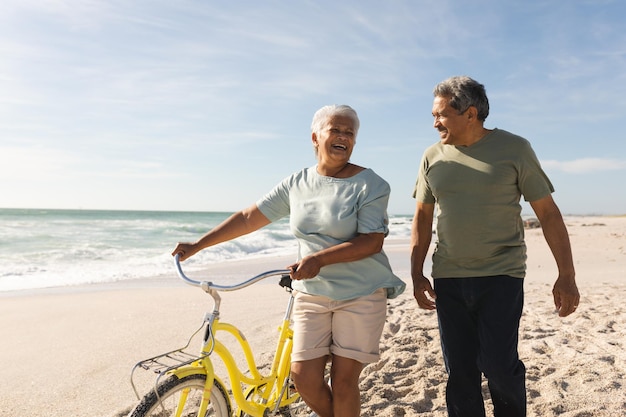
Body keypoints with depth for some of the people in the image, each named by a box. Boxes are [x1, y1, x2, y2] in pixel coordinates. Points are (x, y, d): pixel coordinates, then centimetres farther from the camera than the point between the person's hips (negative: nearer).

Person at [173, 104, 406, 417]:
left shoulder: (370, 185, -7)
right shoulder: (297, 184, 5)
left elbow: (372, 241, -16)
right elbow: (249, 217, 6)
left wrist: (319, 258, -27)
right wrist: (197, 245, 5)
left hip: (361, 296, -3)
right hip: (311, 294, 4)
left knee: (343, 381, 0)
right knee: (304, 378, 3)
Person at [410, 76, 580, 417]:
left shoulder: (514, 149, -3)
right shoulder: (433, 157, 6)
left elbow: (548, 213, -1)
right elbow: (422, 217, 10)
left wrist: (566, 275, -4)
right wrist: (417, 274, 2)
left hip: (501, 276, -3)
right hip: (447, 279, 3)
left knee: (499, 366, -6)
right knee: (459, 372, 7)